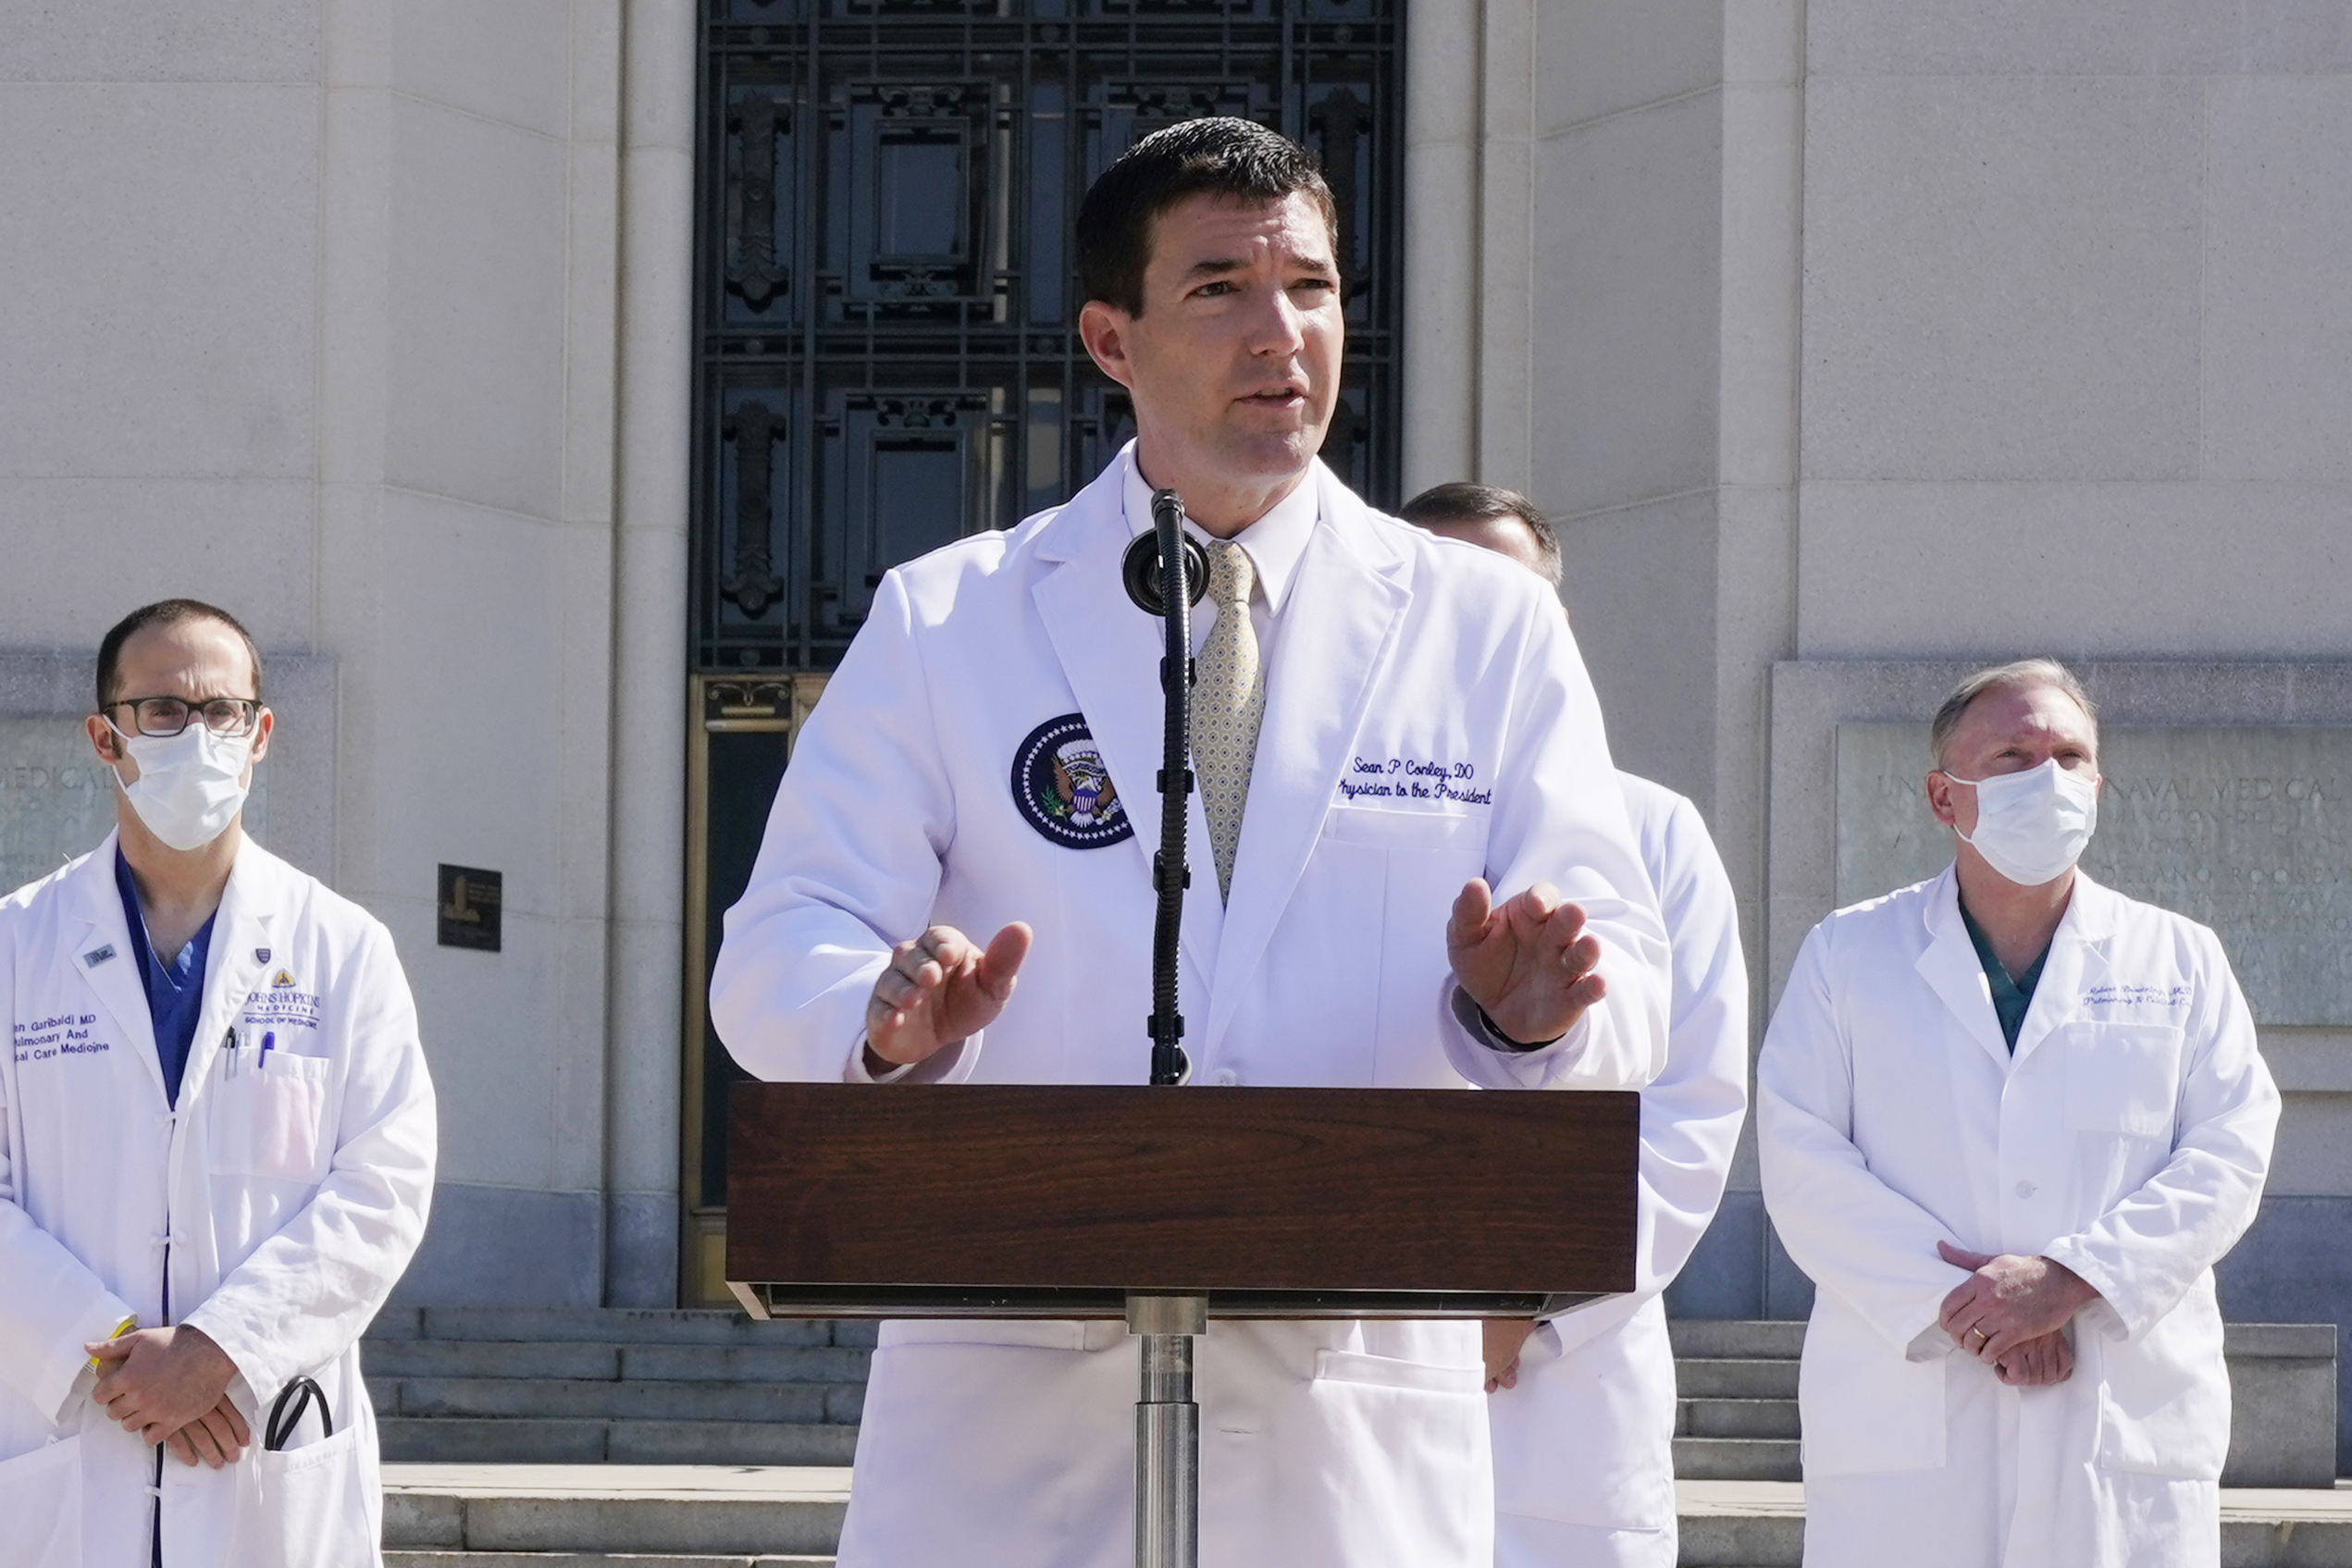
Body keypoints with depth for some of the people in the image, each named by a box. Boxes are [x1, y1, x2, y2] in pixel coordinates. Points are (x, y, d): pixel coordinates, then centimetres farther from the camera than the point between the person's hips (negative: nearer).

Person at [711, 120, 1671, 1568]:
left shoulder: (1487, 628, 10)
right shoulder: (943, 624, 9)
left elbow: (1627, 1012, 5)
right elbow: (780, 955, 2)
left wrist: (1525, 1011, -19)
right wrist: (887, 1015, -21)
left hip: (1356, 1437, 1)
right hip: (1013, 1416, 0)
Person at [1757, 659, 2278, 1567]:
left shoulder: (2179, 962, 15)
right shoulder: (1846, 956, 12)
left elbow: (2229, 1155, 3)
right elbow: (1800, 1160, 1)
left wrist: (2066, 1278, -12)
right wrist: (1960, 1304, -12)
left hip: (2128, 1418, 1)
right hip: (1904, 1422, -1)